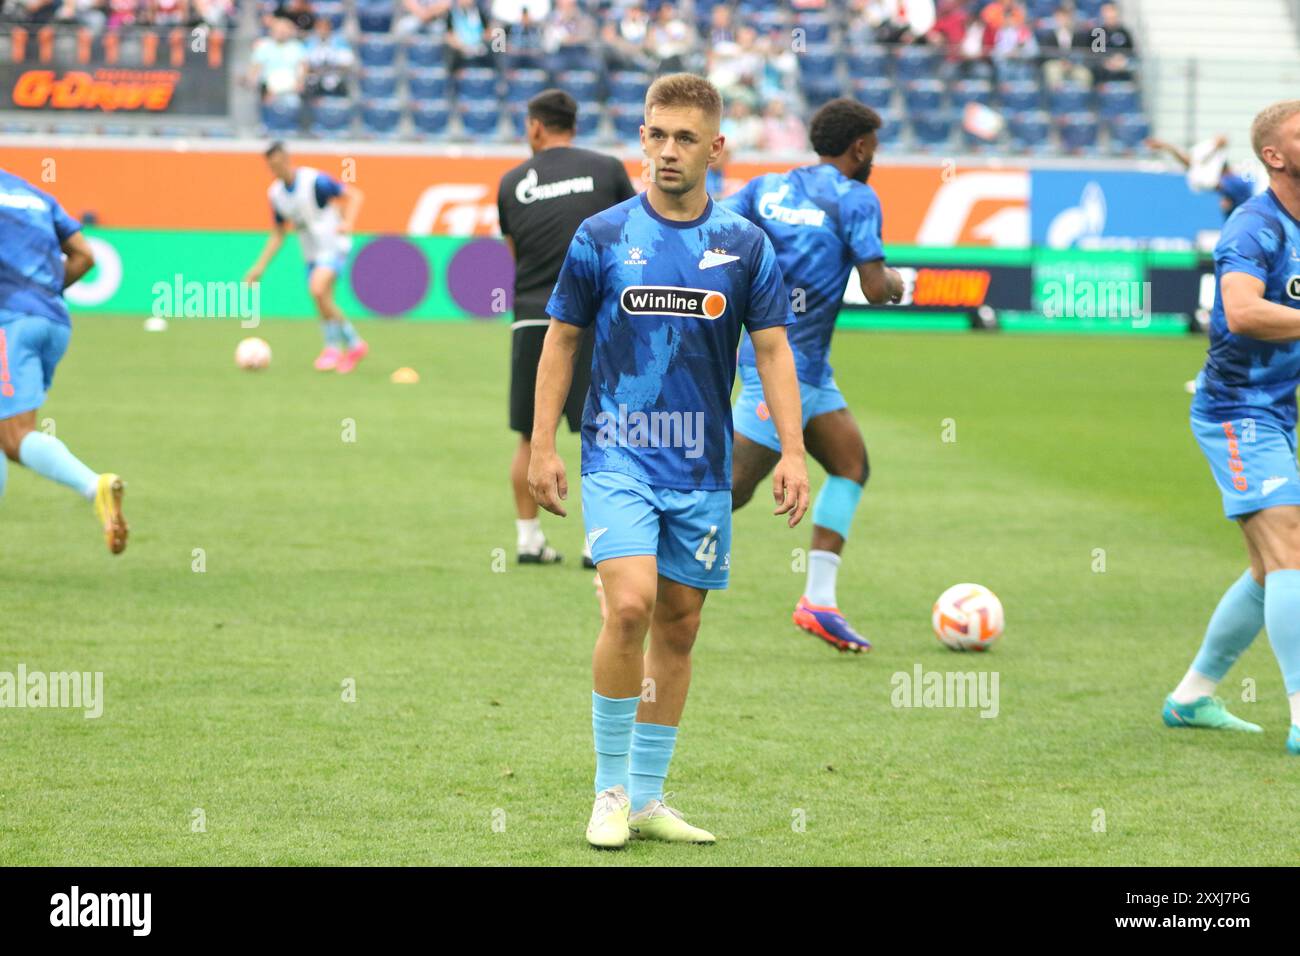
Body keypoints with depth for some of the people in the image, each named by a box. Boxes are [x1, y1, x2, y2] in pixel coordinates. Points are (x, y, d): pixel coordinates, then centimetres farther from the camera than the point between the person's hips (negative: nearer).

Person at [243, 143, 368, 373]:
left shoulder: (315, 180, -16)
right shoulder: (275, 193, 4)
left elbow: (353, 195, -11)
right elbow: (278, 234, 14)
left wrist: (348, 223, -29)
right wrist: (260, 267, 8)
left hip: (333, 247, -7)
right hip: (311, 255, 7)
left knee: (318, 290, -27)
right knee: (324, 306, 6)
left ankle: (332, 346, -13)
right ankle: (354, 344, 27)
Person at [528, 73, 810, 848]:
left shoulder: (745, 246, 3)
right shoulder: (602, 238, -1)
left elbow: (773, 349, 5)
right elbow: (562, 340, 5)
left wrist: (793, 451, -5)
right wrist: (543, 446, 0)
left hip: (702, 466, 3)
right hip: (619, 456, -3)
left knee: (679, 626, 7)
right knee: (631, 607, -19)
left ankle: (648, 798, 17)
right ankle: (611, 791, -5)